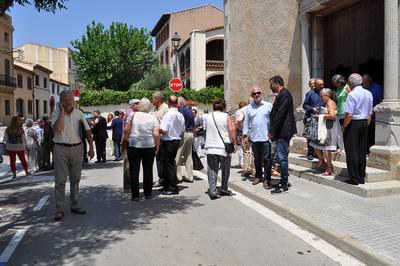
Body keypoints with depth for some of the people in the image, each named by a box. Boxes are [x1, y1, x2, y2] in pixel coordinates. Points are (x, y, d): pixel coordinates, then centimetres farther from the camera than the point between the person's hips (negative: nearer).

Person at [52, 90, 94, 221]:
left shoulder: (78, 113, 7)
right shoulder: (56, 114, -1)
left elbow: (87, 130, 7)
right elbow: (57, 128, -21)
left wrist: (91, 147, 0)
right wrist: (62, 111, -15)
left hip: (77, 148, 3)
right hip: (61, 149, -3)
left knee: (75, 179, 11)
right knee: (60, 180, -1)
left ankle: (75, 205, 22)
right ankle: (59, 209, 7)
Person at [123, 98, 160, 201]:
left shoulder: (132, 115, -1)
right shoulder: (153, 118, 0)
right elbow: (156, 134, -6)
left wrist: (126, 140, 15)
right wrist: (157, 146, 5)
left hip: (133, 146, -1)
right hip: (149, 146, 1)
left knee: (134, 171, 5)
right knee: (148, 170, 11)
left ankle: (135, 195, 8)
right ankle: (148, 194, 18)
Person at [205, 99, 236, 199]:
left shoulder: (209, 117, 8)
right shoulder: (226, 116, -2)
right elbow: (231, 130, -9)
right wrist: (234, 142, -1)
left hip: (210, 147, 2)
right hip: (224, 147, -2)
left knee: (212, 170, 4)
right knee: (225, 170, 14)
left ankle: (212, 191, -3)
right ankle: (223, 190, 24)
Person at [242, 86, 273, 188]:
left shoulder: (268, 105, 1)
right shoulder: (249, 108, 10)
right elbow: (246, 123, 12)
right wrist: (245, 135, 7)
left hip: (266, 137, -3)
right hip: (254, 138, 3)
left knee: (267, 159, -1)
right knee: (257, 159, 14)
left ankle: (266, 178, 7)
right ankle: (258, 176, 27)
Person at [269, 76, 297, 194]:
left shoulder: (284, 94, -13)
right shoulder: (281, 94, 18)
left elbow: (280, 114, -20)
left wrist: (272, 131, -17)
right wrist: (272, 131, 13)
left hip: (283, 131, -10)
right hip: (280, 131, 10)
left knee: (282, 157, -6)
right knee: (281, 157, 15)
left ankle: (284, 185, 1)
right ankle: (284, 181, 24)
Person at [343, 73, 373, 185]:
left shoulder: (352, 94, -15)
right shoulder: (369, 94, 8)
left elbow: (349, 114, -20)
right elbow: (370, 114, 11)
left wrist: (344, 126, -7)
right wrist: (366, 125, 20)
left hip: (353, 124, -7)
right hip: (364, 123, 7)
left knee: (352, 151, 0)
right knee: (362, 151, 13)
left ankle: (354, 178, 4)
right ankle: (361, 177, 21)